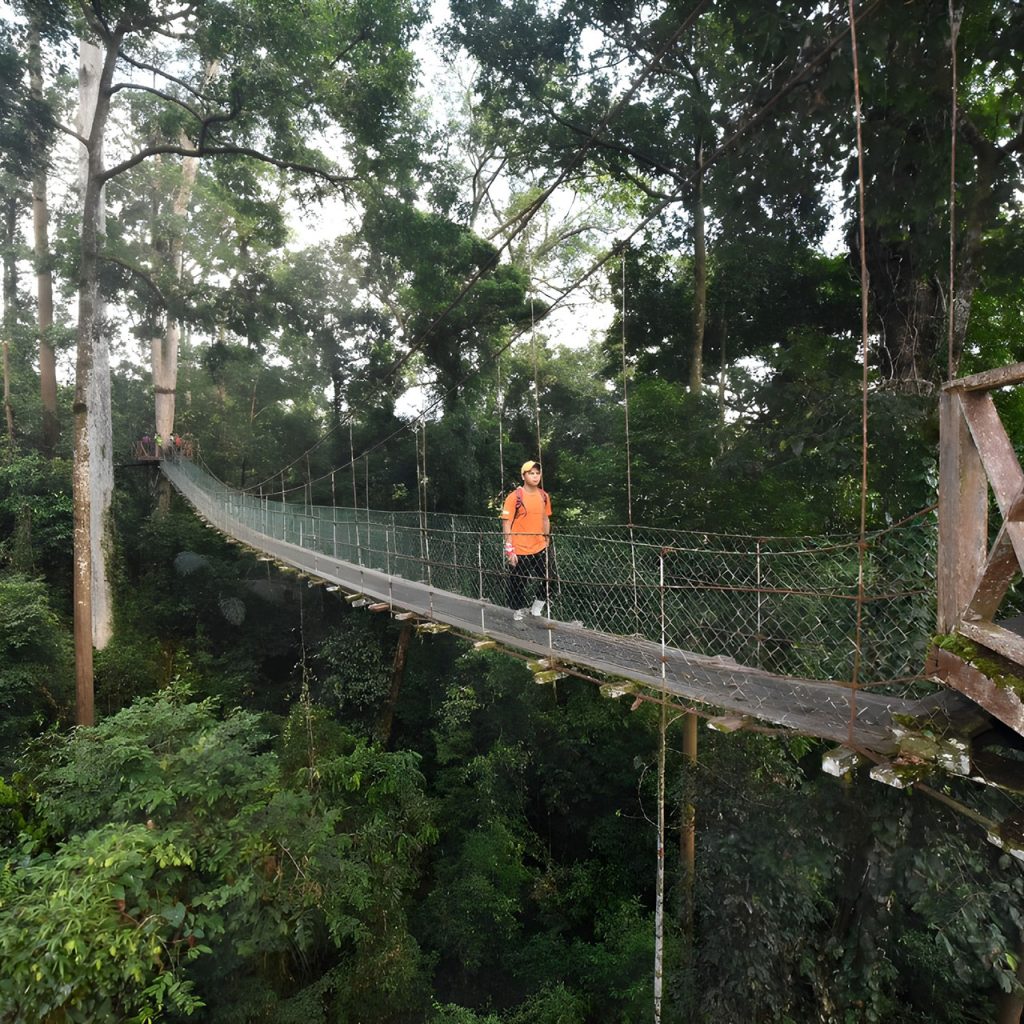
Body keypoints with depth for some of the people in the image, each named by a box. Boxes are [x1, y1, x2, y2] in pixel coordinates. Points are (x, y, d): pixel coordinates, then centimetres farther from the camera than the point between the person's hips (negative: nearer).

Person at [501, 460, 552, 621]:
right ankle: (519, 611, 23)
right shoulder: (514, 497, -12)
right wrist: (509, 549, -15)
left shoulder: (544, 496, 5)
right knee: (518, 583, 5)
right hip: (519, 551, -5)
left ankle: (537, 607, 29)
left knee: (543, 581, 10)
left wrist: (546, 542, 18)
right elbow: (506, 523, -13)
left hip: (539, 549, 5)